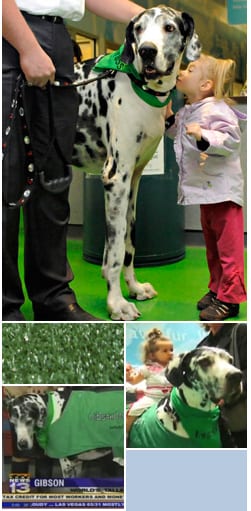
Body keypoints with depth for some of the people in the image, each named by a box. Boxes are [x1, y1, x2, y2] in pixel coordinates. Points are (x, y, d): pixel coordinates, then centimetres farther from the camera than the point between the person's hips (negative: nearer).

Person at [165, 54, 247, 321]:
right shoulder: (188, 111, 9)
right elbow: (180, 136, 25)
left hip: (223, 191, -10)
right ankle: (217, 289, 33)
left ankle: (229, 298, 6)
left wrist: (203, 136, -39)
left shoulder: (215, 110, -19)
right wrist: (169, 118, 11)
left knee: (228, 245, -1)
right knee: (212, 243, 19)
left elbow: (230, 140, -29)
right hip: (205, 190, 10)